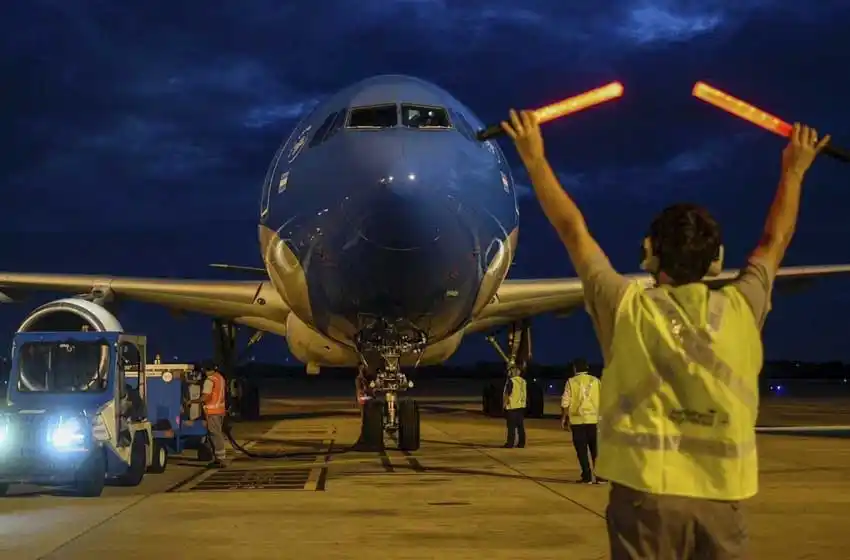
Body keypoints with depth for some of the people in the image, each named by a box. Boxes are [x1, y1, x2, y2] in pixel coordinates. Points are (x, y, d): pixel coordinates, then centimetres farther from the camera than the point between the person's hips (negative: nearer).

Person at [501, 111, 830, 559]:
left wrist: (536, 161, 13)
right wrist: (794, 170, 31)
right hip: (720, 497, 2)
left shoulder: (629, 309, -5)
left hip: (647, 490, -2)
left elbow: (573, 231, 4)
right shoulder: (741, 310, 1)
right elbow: (775, 241, 17)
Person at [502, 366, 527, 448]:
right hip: (521, 406, 7)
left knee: (511, 426, -4)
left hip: (512, 406, -7)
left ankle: (510, 443, -4)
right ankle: (521, 443, 9)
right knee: (520, 426, 8)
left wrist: (505, 404, -5)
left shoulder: (511, 381, -12)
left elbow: (507, 394, -14)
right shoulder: (523, 381, 10)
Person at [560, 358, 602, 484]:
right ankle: (600, 475, 6)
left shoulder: (571, 382, -1)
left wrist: (564, 418, 9)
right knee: (596, 449, 8)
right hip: (594, 419, 2)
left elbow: (565, 403, -2)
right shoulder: (596, 381, 4)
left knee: (582, 450, 3)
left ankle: (587, 476, 1)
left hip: (578, 419, -2)